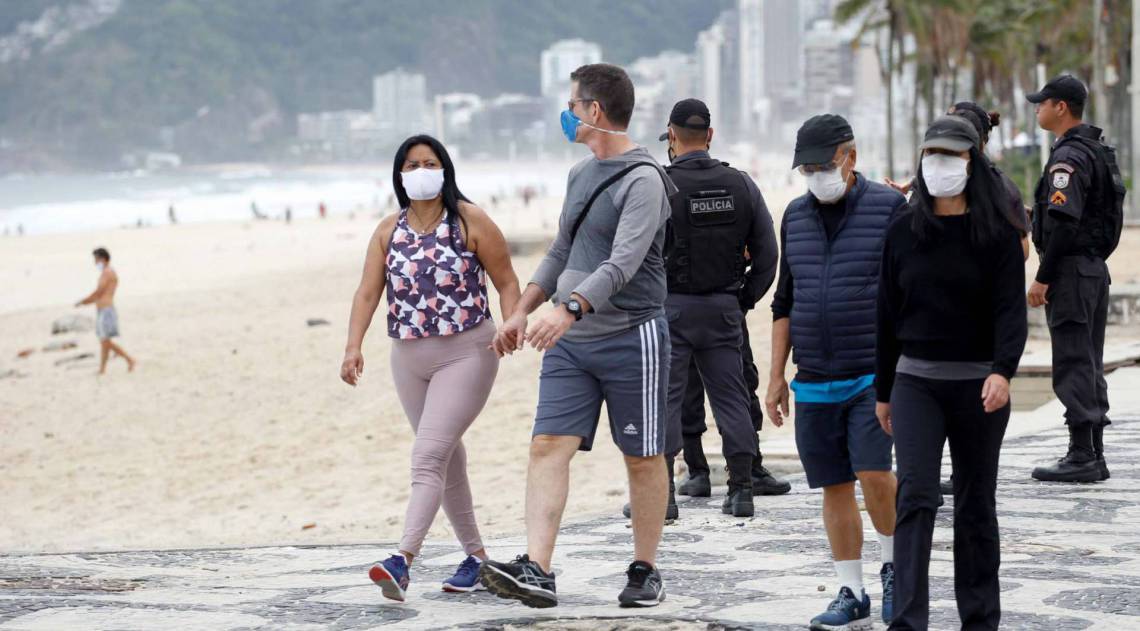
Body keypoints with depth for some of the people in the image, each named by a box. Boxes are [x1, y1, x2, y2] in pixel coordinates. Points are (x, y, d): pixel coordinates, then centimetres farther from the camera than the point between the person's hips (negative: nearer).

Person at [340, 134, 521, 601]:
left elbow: (507, 282, -2)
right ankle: (475, 555, 26)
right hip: (409, 359, 6)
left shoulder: (469, 221, -5)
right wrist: (354, 347, -14)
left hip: (465, 353, -5)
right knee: (447, 460, 14)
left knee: (428, 456, -18)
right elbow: (368, 292, 0)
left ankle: (403, 561, -28)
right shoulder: (388, 230, 7)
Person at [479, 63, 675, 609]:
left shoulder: (642, 181, -12)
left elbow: (622, 264, -25)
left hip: (631, 339, -7)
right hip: (569, 343, 8)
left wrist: (569, 309, -37)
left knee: (642, 459, 5)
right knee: (548, 446, -7)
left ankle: (645, 572, 16)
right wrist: (521, 312, 20)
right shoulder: (581, 174, 15)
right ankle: (536, 570, -15)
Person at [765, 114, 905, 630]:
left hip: (875, 375, -5)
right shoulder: (796, 216, 11)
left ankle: (894, 566, 8)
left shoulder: (889, 208, -3)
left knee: (872, 471, -17)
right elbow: (785, 302, 17)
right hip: (814, 382, 5)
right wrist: (776, 375, 13)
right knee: (835, 486, 6)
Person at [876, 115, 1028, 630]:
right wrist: (883, 391, 12)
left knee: (975, 504, 7)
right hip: (916, 380, 1)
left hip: (978, 383, -1)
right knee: (915, 494, -11)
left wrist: (1003, 371, -28)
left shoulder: (997, 233, -3)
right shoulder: (904, 232, 5)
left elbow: (1010, 310, -11)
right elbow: (888, 314, 11)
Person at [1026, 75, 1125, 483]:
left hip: (1070, 272, -10)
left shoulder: (1069, 157, -16)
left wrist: (1042, 278, -20)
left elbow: (1062, 223, -23)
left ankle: (1082, 457, -8)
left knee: (1073, 366, -8)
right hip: (1096, 267, 10)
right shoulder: (1100, 152, 16)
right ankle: (1094, 456, 15)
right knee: (1089, 365, 12)